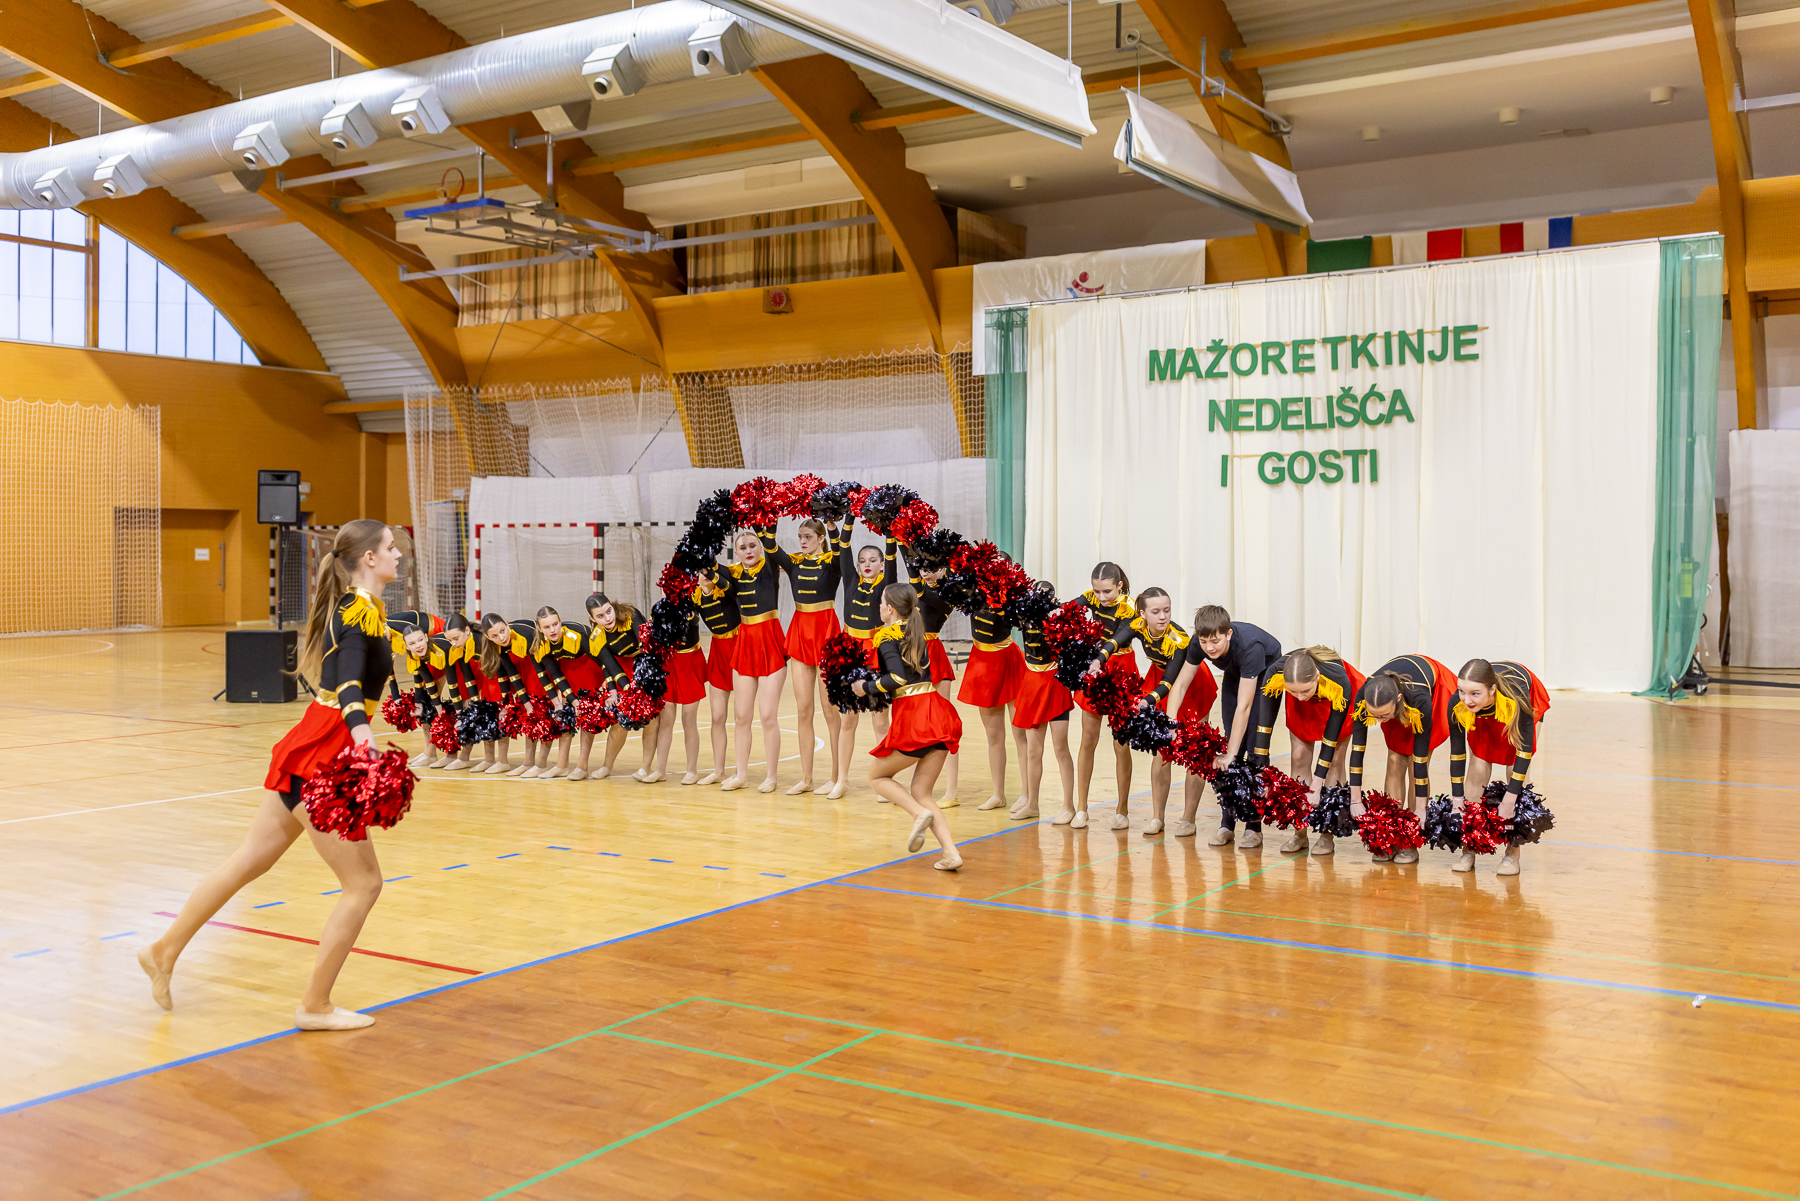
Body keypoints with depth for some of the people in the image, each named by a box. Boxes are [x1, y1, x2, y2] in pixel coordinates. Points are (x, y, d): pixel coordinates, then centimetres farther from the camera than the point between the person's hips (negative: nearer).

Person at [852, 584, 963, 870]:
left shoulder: (887, 636, -3)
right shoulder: (917, 632, 19)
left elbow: (898, 677, -17)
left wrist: (867, 687, -3)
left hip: (912, 716, -7)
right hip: (938, 712, 7)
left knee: (877, 776, 16)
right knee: (921, 793, 12)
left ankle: (920, 814, -9)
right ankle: (951, 853, -5)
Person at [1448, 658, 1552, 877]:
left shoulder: (1517, 698, -45)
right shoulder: (1458, 704, -37)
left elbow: (1524, 749, -35)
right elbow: (1457, 750, -25)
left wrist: (1509, 799, -35)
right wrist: (1457, 798, -22)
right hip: (1483, 715, 2)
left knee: (1517, 773, -11)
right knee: (1478, 769, -7)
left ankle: (1512, 853, -5)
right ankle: (1468, 849, -1)